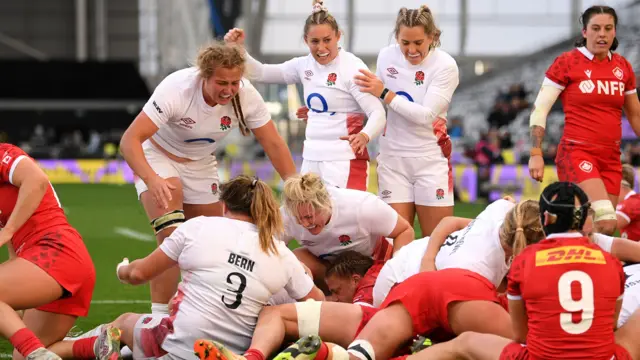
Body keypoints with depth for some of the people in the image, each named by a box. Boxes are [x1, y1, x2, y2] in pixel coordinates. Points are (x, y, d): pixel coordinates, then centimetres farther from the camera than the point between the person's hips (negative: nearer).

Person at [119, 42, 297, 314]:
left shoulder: (247, 96, -24)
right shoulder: (176, 89, -35)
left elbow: (273, 144, -13)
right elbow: (130, 140, -37)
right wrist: (151, 180, -53)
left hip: (201, 164, 5)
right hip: (158, 157, -5)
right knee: (172, 237, -24)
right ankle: (159, 317, -21)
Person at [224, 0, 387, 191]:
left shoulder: (353, 68, -13)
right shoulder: (305, 65, 7)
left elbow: (378, 113, -19)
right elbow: (260, 73, 13)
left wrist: (364, 136, -38)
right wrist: (237, 48, -2)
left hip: (345, 162, -7)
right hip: (311, 159, 7)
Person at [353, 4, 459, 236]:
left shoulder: (445, 65, -13)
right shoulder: (386, 56, -1)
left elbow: (426, 114, -21)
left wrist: (385, 93, -19)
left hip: (431, 160, -3)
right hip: (392, 159, 3)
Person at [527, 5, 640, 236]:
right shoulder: (566, 63, -4)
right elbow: (539, 109, -3)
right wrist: (536, 154, -10)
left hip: (611, 157, 6)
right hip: (577, 153, -5)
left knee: (606, 225, 4)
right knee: (605, 222, -23)